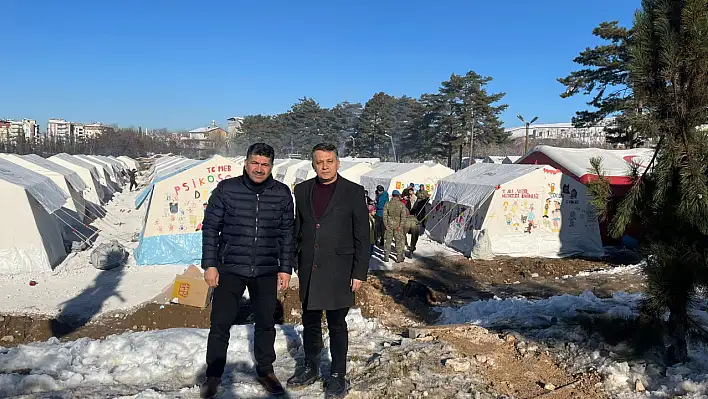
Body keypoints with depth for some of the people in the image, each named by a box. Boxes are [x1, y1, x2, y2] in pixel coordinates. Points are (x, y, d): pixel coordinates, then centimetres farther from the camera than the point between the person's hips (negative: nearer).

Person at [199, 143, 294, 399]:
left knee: (266, 323, 14)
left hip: (267, 272, 2)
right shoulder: (226, 189, -6)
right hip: (230, 269, -1)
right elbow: (210, 227, -1)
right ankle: (213, 375, 24)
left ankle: (265, 370, 33)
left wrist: (286, 269, 3)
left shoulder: (282, 194, -1)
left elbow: (287, 234, 5)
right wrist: (210, 264, -4)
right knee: (220, 323, 4)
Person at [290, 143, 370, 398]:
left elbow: (362, 236, -5)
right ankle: (310, 368, 34)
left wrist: (359, 272, -8)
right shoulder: (302, 190, 5)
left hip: (338, 270, -4)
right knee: (310, 322, 16)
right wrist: (292, 262, 9)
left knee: (336, 324, 7)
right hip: (308, 269, 4)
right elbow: (297, 230, 11)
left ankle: (338, 376, 22)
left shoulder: (353, 192, -6)